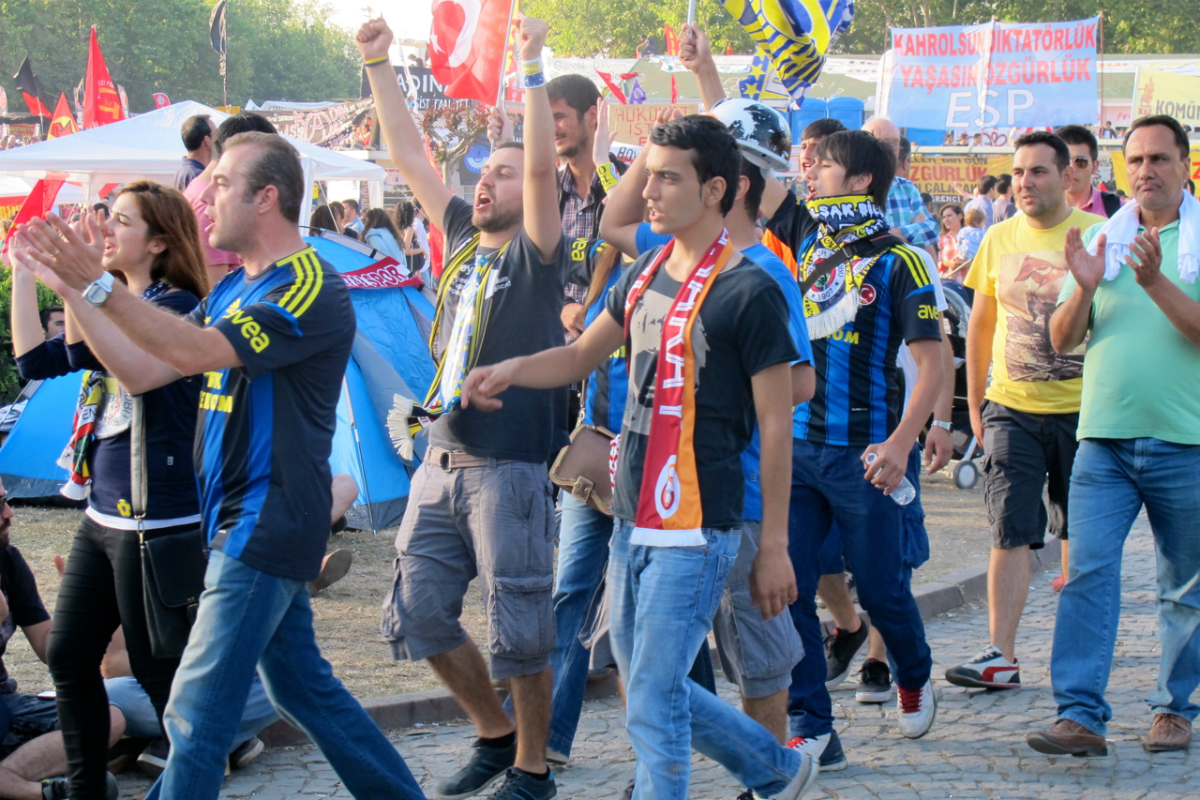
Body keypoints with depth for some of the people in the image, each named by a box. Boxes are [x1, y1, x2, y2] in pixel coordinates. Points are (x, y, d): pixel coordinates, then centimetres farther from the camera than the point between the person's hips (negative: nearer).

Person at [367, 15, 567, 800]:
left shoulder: (537, 256, -7)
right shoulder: (463, 242, 11)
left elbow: (544, 164, -22)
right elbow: (410, 157, 13)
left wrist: (533, 66, -27)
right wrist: (378, 66, 9)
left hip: (510, 470, -7)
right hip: (443, 463, 7)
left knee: (519, 631, 0)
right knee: (417, 614, 9)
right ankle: (495, 732, 27)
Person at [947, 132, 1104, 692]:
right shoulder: (999, 238, 6)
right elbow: (980, 326, 14)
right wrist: (975, 404, 12)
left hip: (1080, 409, -2)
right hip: (1011, 409, 2)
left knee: (1077, 532, 11)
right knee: (1010, 532, -6)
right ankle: (1001, 656, -7)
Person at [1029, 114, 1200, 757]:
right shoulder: (1101, 240, 12)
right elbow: (1062, 339, 9)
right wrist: (1084, 289, -10)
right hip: (1104, 438, 2)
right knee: (1089, 571, -9)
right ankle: (1080, 715, -10)